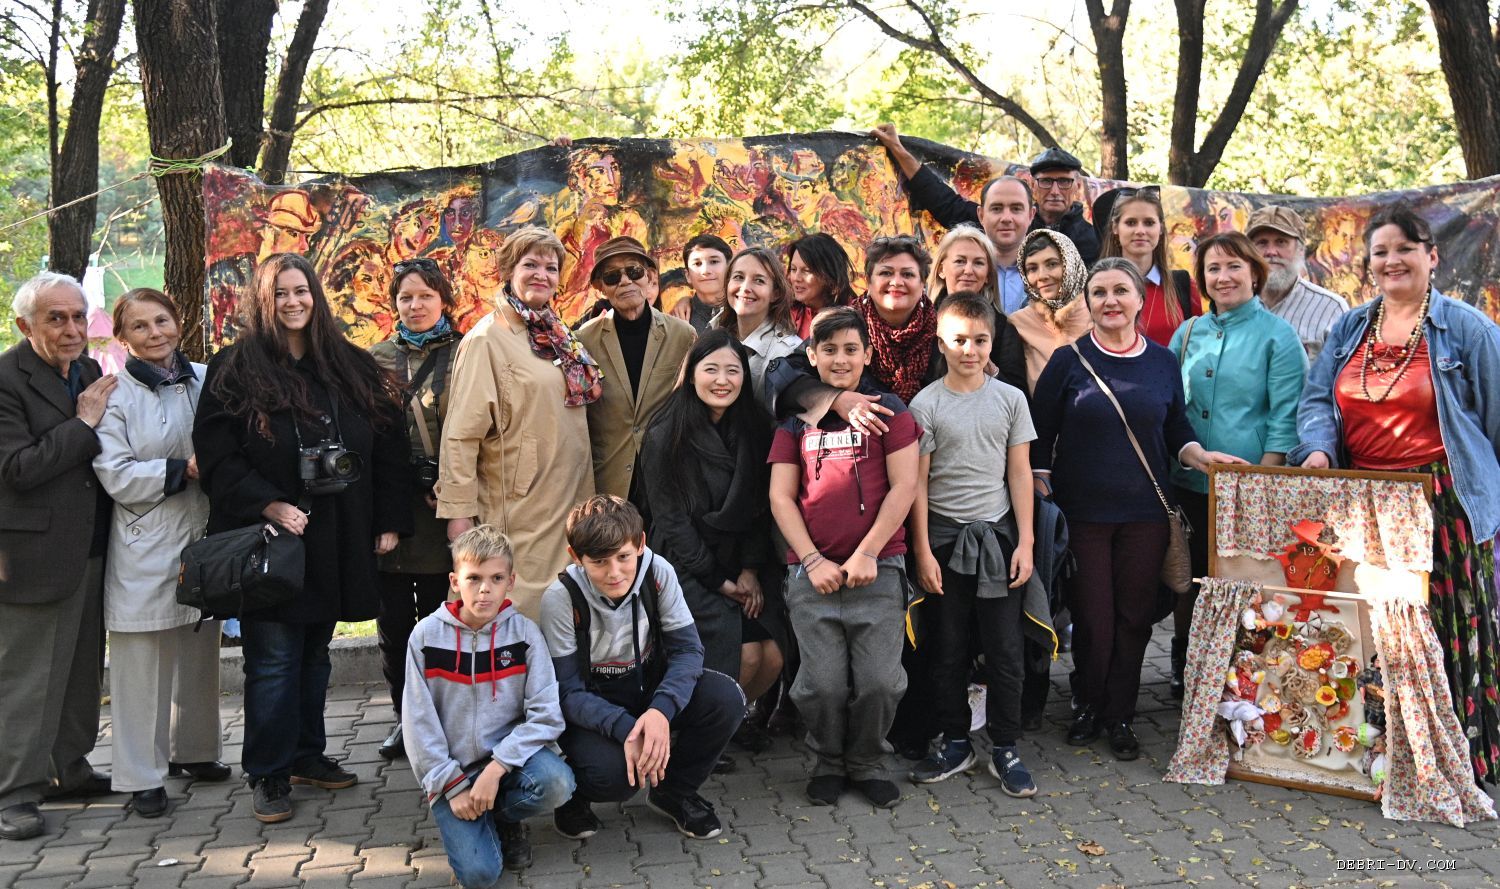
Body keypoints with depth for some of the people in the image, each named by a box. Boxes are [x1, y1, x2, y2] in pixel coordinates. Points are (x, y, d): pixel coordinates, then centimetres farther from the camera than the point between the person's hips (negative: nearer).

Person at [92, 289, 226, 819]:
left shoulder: (207, 381, 7)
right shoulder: (115, 396, -4)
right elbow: (116, 476, -11)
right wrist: (185, 470, -16)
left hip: (204, 537, 4)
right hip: (144, 549, -4)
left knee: (200, 654, 13)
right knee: (144, 664, 0)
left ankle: (193, 749, 30)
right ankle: (142, 775, 10)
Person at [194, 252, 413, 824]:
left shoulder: (351, 368, 9)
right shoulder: (235, 369, -2)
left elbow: (388, 448, 7)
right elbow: (215, 455, -7)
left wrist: (389, 520, 1)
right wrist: (267, 505, -18)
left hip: (337, 541, 4)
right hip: (269, 540, -4)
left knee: (314, 654, 15)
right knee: (273, 660, -1)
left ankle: (307, 755, 28)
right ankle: (269, 774, 10)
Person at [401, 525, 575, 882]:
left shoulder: (524, 631, -6)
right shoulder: (427, 635, -5)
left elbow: (546, 715, -11)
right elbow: (419, 722, -4)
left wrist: (496, 769, -21)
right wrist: (452, 785, -10)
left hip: (510, 755, 1)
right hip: (453, 770, -1)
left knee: (556, 783, -32)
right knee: (479, 872, -21)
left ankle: (503, 819, 2)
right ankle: (471, 822, 15)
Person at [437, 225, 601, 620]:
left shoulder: (559, 336, 13)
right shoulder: (487, 340, -9)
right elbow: (461, 432, -12)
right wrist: (458, 510, -16)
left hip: (569, 502, 7)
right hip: (519, 509, -7)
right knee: (523, 607, -2)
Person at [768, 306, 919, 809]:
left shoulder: (889, 410, 6)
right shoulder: (796, 420, 12)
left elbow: (904, 488, -1)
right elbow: (781, 497, 7)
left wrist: (866, 553, -8)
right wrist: (813, 560, -5)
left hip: (878, 569, -1)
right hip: (812, 573, 1)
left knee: (879, 680, -1)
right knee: (823, 683, 1)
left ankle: (867, 763, 22)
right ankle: (828, 762, 25)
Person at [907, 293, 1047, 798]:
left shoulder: (1010, 399, 2)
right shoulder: (926, 405, -2)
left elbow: (1020, 474, 4)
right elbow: (918, 482, -2)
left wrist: (1025, 541, -1)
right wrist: (923, 551, -5)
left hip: (997, 534, 1)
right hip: (944, 535, -1)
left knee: (1005, 650, 3)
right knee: (948, 649, 8)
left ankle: (1004, 750, 16)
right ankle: (955, 743, 21)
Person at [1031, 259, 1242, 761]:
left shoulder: (1162, 363, 6)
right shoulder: (1069, 361, -2)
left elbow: (1176, 430, 14)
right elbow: (1040, 439, -1)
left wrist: (1199, 455, -7)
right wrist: (1042, 502, -6)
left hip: (1144, 512, 2)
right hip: (1082, 512, -2)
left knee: (1134, 616, 7)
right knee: (1091, 617, 3)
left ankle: (1120, 715, 22)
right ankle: (1088, 706, 25)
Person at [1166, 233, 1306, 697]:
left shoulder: (1277, 335, -4)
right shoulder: (1189, 332, 9)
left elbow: (1285, 417, -9)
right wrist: (1167, 463, 5)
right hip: (1189, 483, 4)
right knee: (1190, 578, 13)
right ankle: (1183, 672, 27)